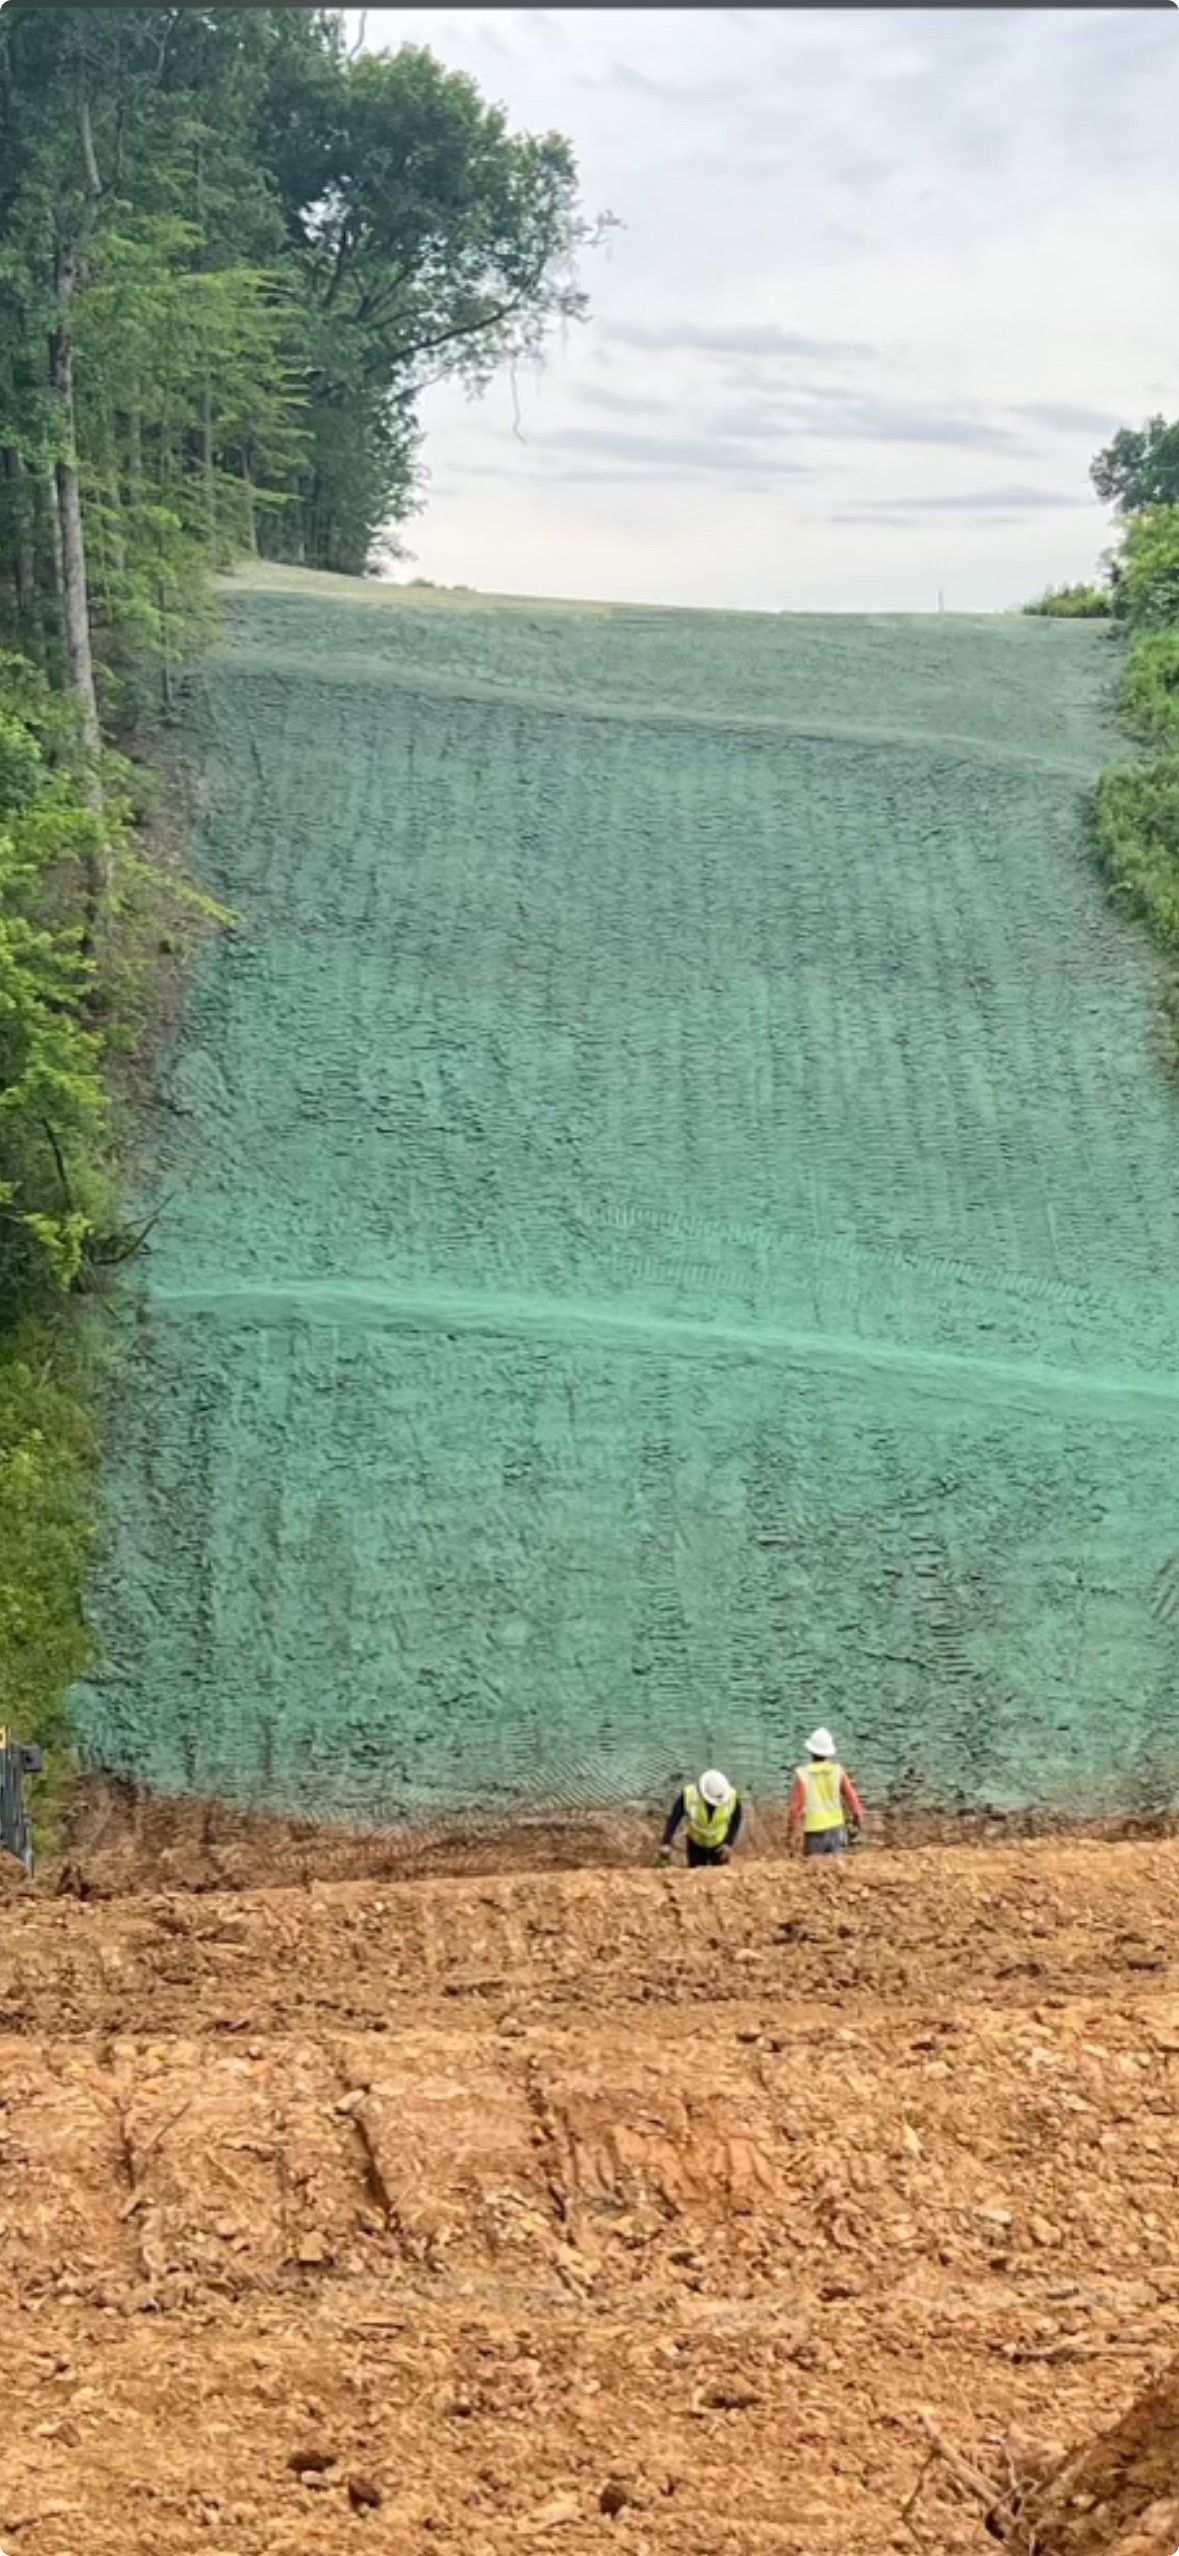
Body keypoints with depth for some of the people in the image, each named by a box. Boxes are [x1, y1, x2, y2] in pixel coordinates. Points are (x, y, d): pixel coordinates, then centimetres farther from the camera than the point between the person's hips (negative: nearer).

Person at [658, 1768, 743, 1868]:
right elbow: (673, 1819, -20)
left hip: (719, 1844, 0)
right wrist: (666, 1844, -24)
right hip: (696, 1844, 0)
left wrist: (729, 1844, -10)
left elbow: (736, 1821, -6)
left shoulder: (732, 1797, -25)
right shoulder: (689, 1795, -29)